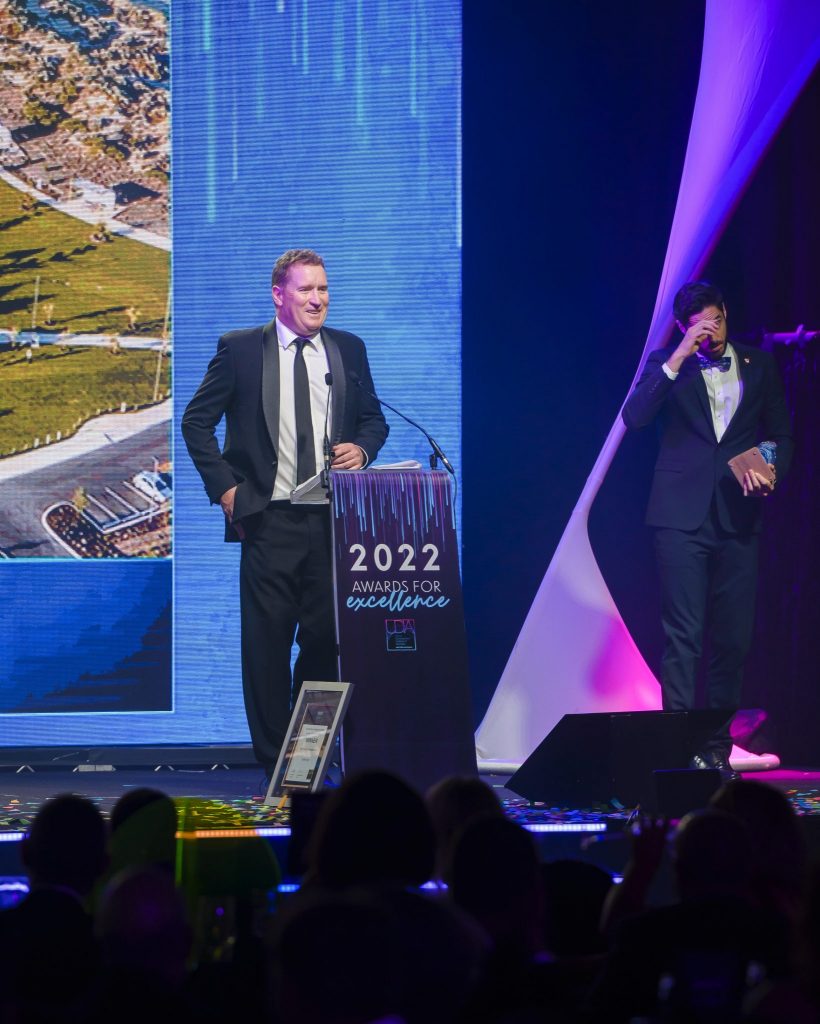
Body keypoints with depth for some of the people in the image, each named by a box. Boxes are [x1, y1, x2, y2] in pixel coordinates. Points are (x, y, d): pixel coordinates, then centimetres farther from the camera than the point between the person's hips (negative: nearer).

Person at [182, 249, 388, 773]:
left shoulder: (349, 349, 11)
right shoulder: (240, 349, 2)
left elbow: (374, 419, 20)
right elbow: (196, 420, 6)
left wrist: (362, 449, -2)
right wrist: (224, 486, -2)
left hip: (334, 518, 3)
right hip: (269, 518, -2)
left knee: (326, 639, 2)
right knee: (268, 641, -2)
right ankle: (275, 763, 6)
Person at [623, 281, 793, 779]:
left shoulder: (760, 366, 11)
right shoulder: (668, 364, 5)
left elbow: (781, 433, 14)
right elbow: (634, 417, -11)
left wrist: (772, 470, -7)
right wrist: (678, 358, -15)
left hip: (737, 516, 3)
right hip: (682, 514, -3)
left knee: (733, 638, 3)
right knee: (683, 634, -8)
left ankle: (717, 747, 10)